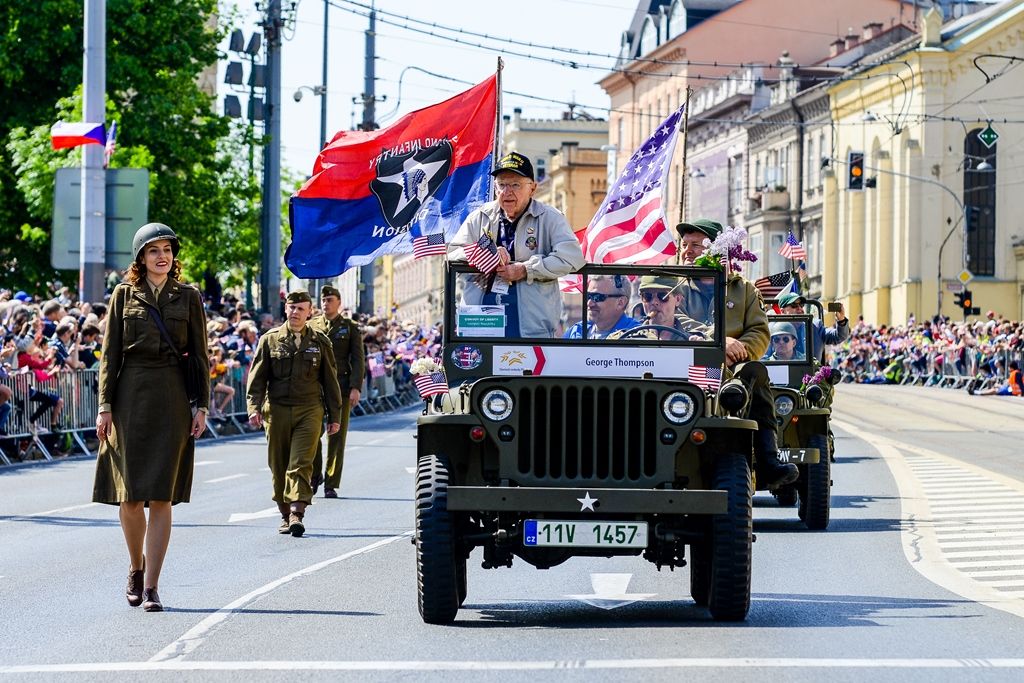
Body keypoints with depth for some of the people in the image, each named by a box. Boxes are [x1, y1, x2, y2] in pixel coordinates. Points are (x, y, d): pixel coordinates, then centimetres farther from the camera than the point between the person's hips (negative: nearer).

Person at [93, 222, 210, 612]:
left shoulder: (188, 298, 7)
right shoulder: (124, 295, 6)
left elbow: (200, 356, 8)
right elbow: (110, 354, 5)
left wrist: (202, 407, 1)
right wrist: (105, 405, -1)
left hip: (172, 400, 0)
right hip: (130, 397, 0)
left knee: (161, 496, -6)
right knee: (130, 495, 1)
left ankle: (151, 587, -5)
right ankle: (136, 568, 25)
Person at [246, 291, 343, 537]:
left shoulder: (320, 342, 9)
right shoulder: (270, 340, 8)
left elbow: (330, 380, 13)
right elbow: (257, 377, 5)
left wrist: (334, 415, 11)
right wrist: (254, 407, -7)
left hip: (309, 410, -1)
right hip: (277, 410, 1)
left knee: (301, 463, -14)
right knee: (279, 466, 5)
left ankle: (297, 514, -22)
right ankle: (285, 516, 15)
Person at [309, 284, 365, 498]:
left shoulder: (350, 327, 6)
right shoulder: (311, 326, 11)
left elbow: (358, 359, 3)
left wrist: (355, 388, -7)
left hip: (341, 386, -1)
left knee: (337, 436, -1)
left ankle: (331, 484, 4)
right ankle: (315, 476, 15)